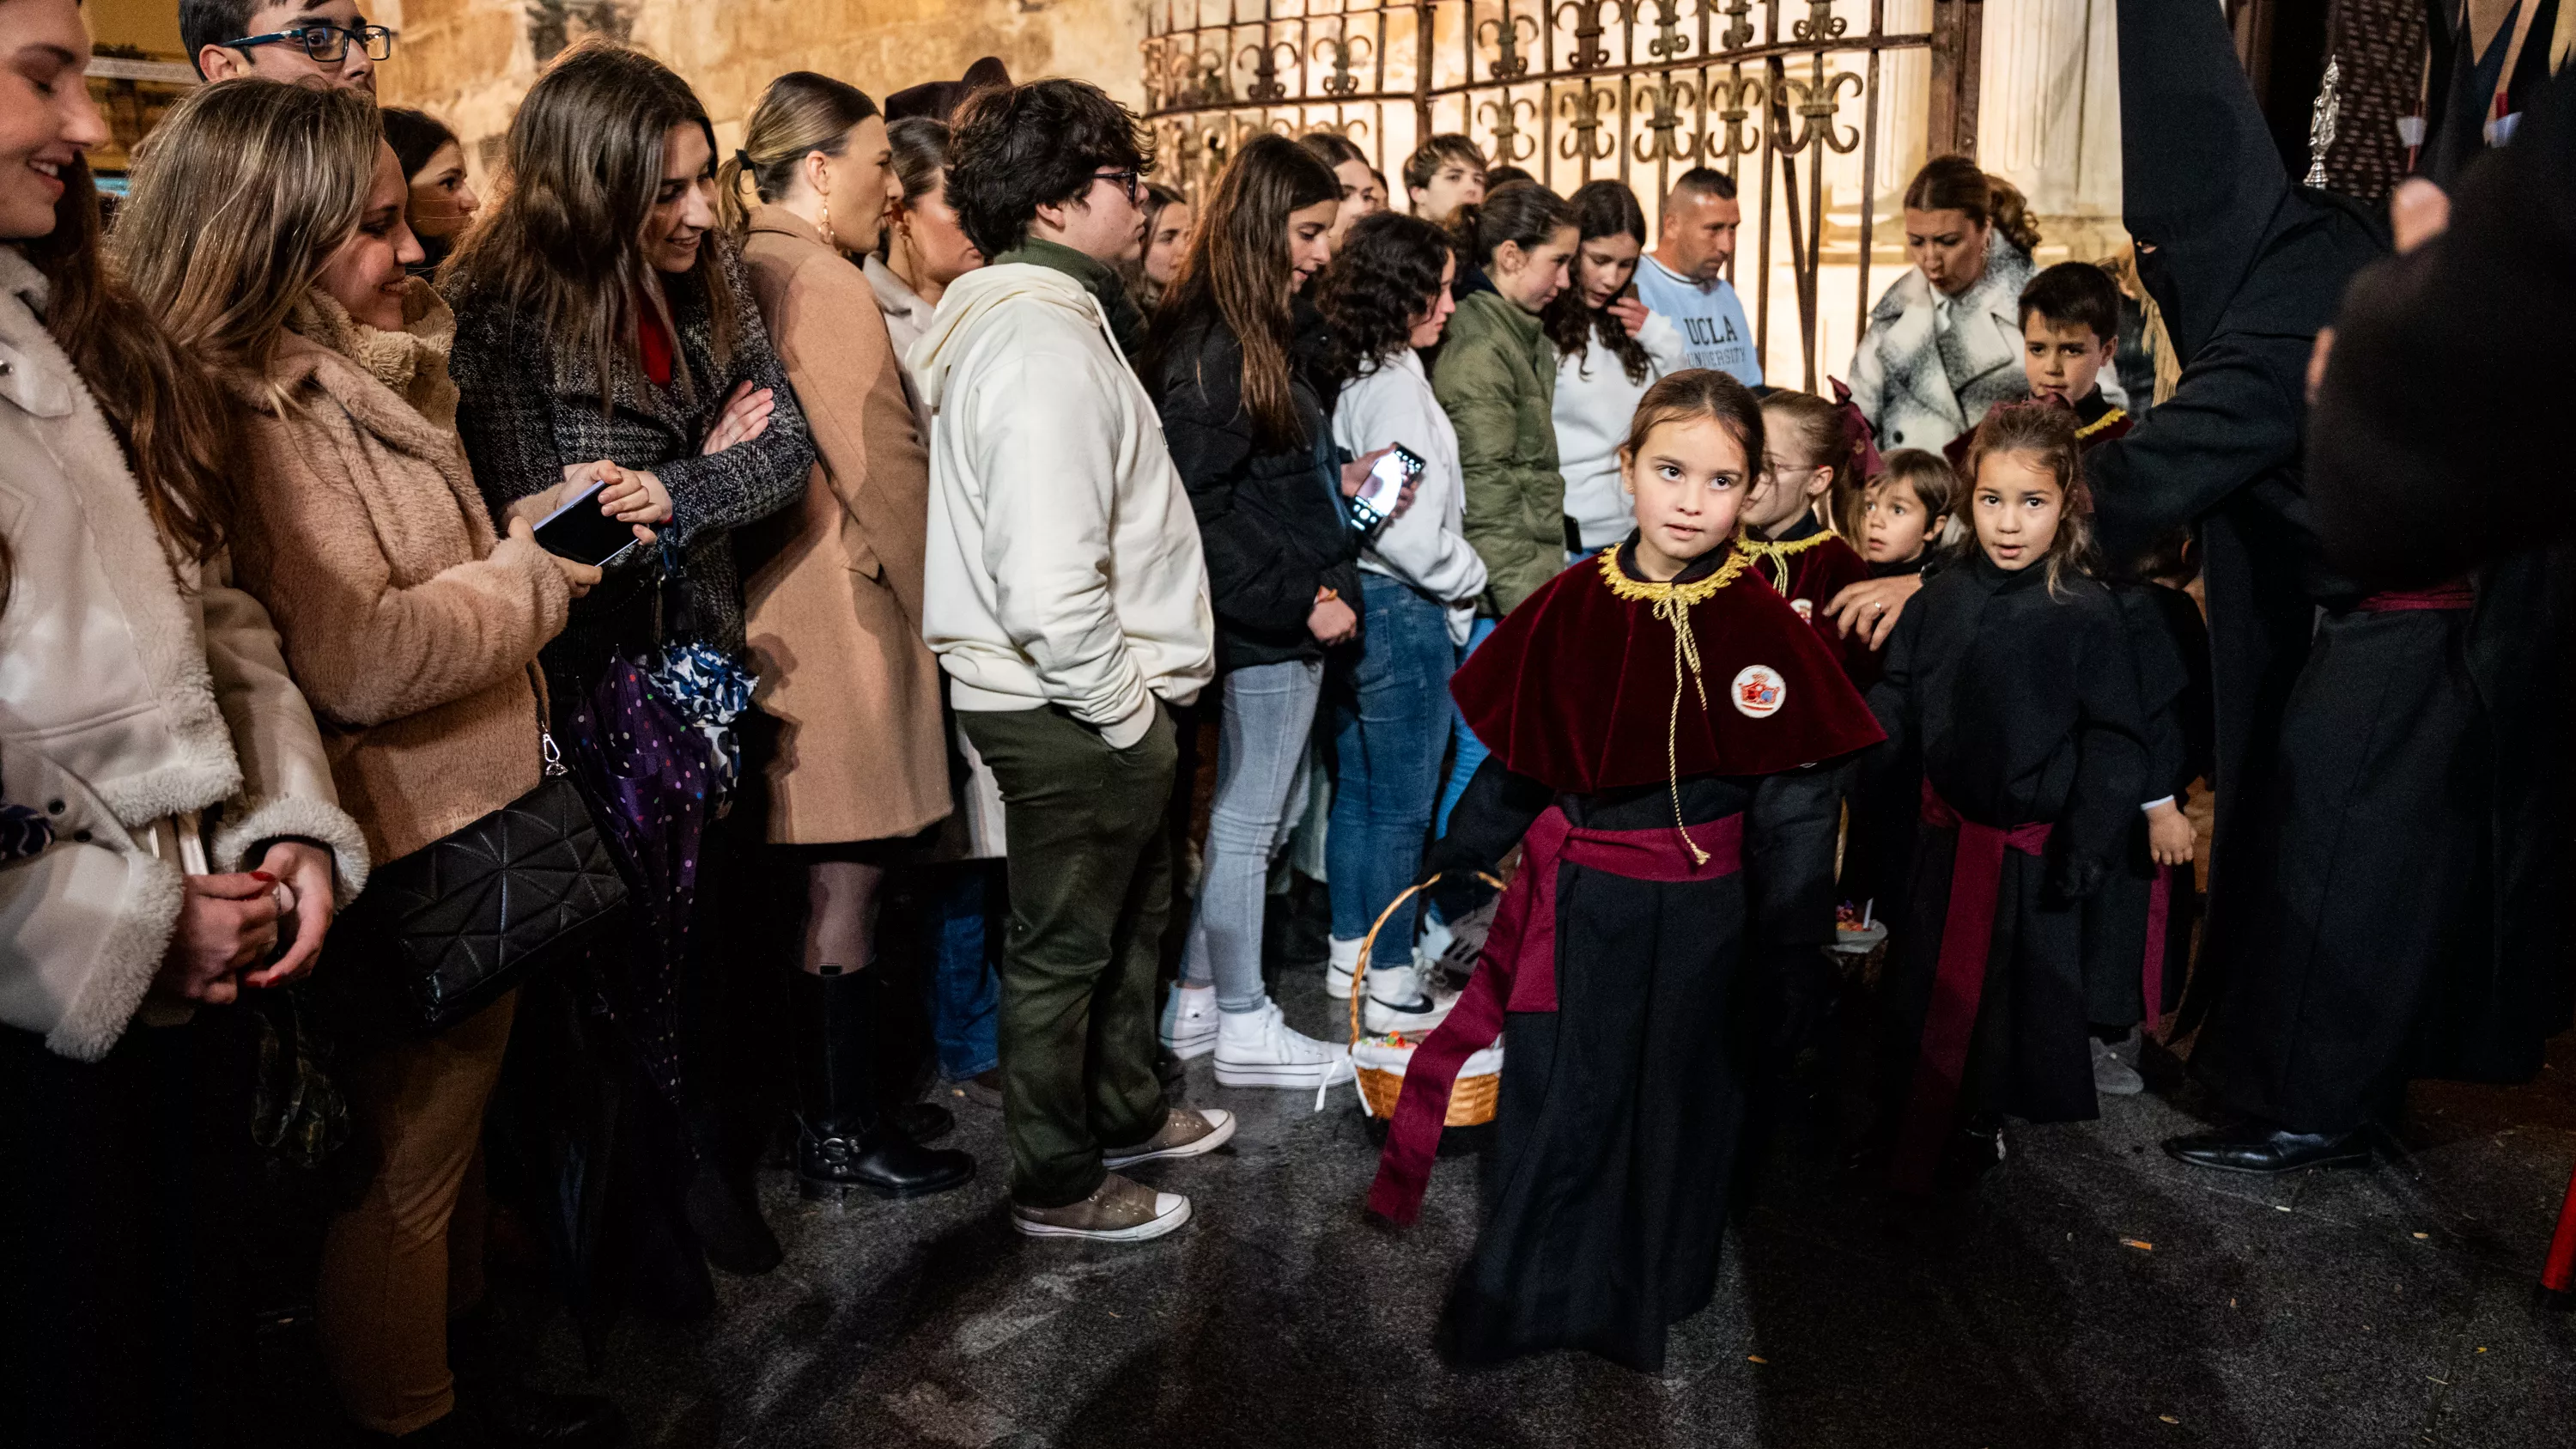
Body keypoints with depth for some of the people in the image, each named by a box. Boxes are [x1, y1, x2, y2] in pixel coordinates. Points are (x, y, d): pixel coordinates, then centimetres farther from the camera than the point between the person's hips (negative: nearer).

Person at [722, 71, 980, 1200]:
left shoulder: (746, 273, 13)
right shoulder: (821, 282, -15)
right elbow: (885, 468, -16)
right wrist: (935, 602, -3)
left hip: (781, 603, 9)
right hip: (845, 613, -9)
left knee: (829, 876, 17)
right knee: (847, 878, 0)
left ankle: (826, 1106, 28)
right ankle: (842, 1136, 11)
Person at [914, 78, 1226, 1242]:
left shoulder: (1028, 315, 10)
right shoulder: (1044, 345, -24)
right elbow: (1050, 585, -31)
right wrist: (1124, 707, -17)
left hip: (1090, 701, 10)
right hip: (1070, 710, -10)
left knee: (1133, 915, 25)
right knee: (1065, 948, 7)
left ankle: (1126, 1110, 45)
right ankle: (1057, 1183, 26)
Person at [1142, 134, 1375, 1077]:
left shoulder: (1279, 332, 13)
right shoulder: (1214, 350, -18)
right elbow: (1198, 512, -21)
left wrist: (1338, 480, 5)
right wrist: (1297, 604, -20)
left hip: (1296, 611, 10)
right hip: (1268, 624, -10)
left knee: (1257, 812, 16)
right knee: (1247, 821, 3)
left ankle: (1194, 998, 28)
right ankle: (1244, 1027, 17)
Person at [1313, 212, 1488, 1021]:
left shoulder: (1343, 371, 7)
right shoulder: (1395, 380, -18)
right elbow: (1409, 527, -22)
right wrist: (1466, 581, -5)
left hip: (1352, 601, 9)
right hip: (1403, 610, -9)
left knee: (1355, 791, 17)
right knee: (1403, 808, 2)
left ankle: (1350, 955, 29)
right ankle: (1390, 983, 11)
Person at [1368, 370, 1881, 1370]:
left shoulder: (1765, 629, -11)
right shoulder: (1570, 607, -5)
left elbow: (1794, 804, -7)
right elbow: (1514, 763, 6)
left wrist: (1793, 955, -6)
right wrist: (1450, 866, 11)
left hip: (1697, 918, -1)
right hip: (1574, 902, 1)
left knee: (1674, 1109, 15)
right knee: (1558, 1106, 10)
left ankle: (1637, 1304, 36)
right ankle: (1521, 1299, 32)